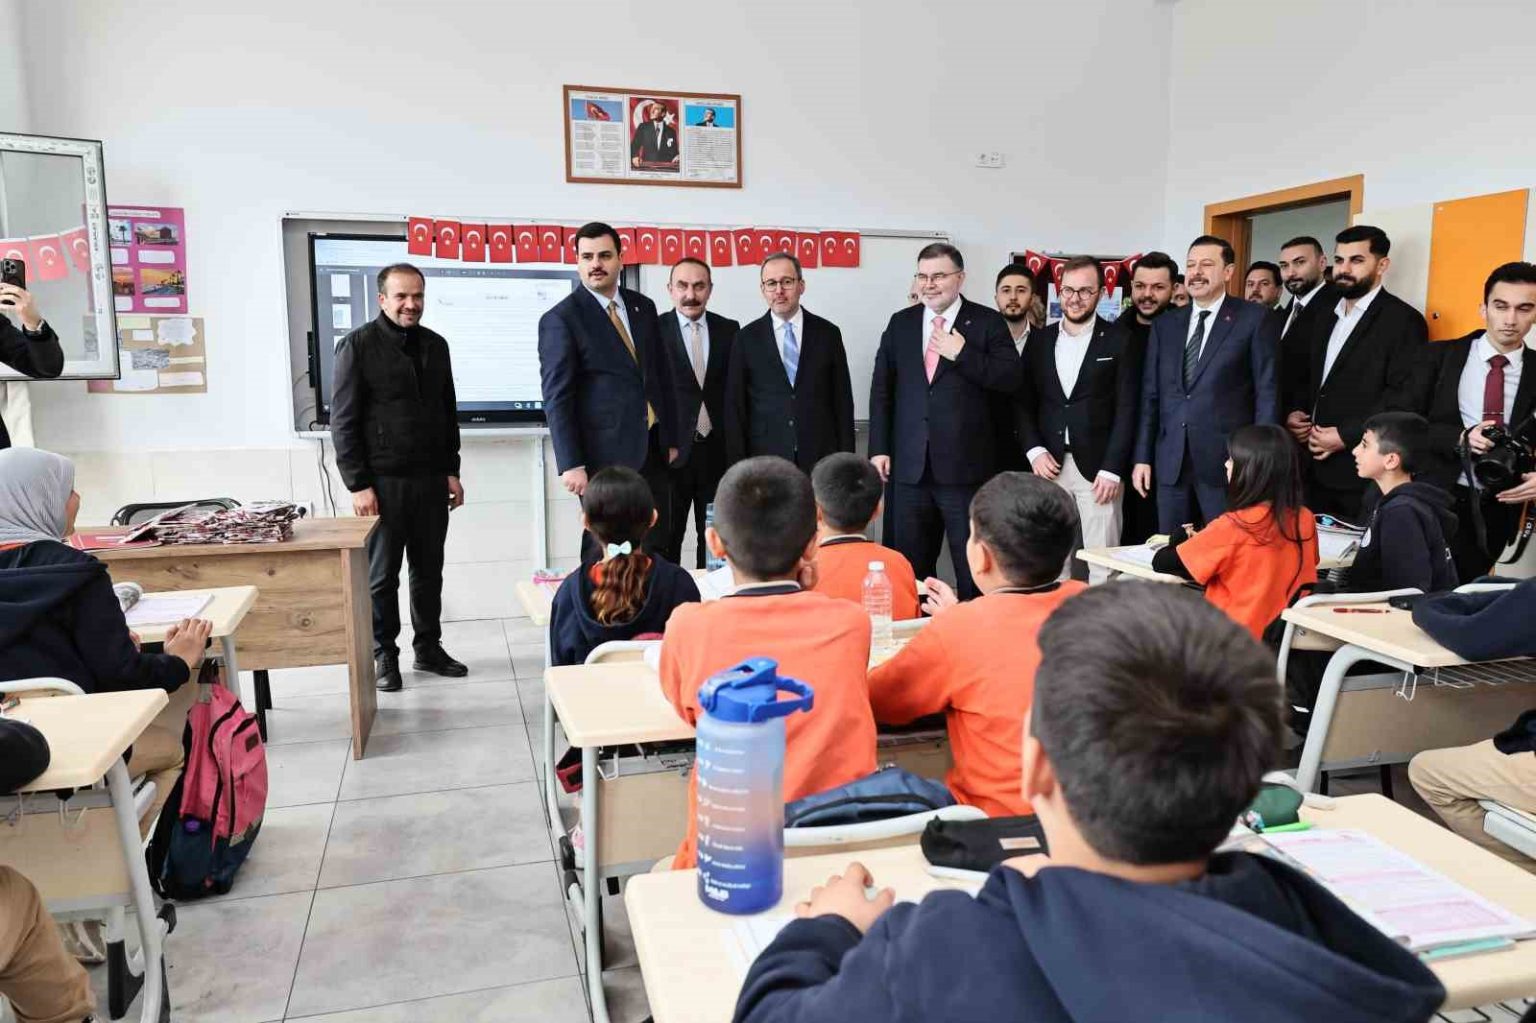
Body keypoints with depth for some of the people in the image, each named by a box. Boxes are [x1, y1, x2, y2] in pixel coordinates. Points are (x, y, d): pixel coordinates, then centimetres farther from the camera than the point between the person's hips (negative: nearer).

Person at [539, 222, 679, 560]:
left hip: (652, 450, 6)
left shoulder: (643, 307, 11)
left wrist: (671, 439, 14)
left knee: (655, 546, 9)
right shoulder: (560, 319, -7)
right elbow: (557, 397, -11)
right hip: (606, 456, -6)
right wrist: (571, 465, -17)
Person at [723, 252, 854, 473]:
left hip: (820, 457, 1)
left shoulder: (828, 333, 5)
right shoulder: (747, 338, 3)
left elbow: (842, 401, 6)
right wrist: (737, 465, -2)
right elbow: (734, 406, 3)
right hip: (765, 457, 0)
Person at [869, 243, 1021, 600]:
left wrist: (962, 354, -16)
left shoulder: (987, 322, 0)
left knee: (972, 565, 4)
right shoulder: (901, 323, 10)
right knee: (910, 565, 12)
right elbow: (881, 389, 10)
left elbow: (1011, 378, -9)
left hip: (965, 466, -3)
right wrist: (879, 448, 3)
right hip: (911, 466, 4)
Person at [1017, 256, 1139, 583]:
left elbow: (1126, 410, -2)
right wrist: (1034, 451, -4)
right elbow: (1024, 403, 11)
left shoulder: (1119, 341, 2)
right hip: (1049, 466, 3)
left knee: (1101, 564, -2)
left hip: (1097, 467, -3)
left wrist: (1111, 469, -10)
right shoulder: (1039, 340, 11)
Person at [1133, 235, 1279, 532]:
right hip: (1170, 462, 4)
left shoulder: (1253, 319, 0)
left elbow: (1267, 392, -3)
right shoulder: (1164, 324, 12)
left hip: (1227, 460, -4)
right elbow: (1151, 394, 12)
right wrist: (1143, 457, 7)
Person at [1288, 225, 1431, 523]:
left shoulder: (1404, 320, -7)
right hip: (1316, 468, 7)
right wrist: (1294, 412, 3)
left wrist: (1346, 436, -18)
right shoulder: (1326, 319, 18)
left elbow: (1409, 397, -16)